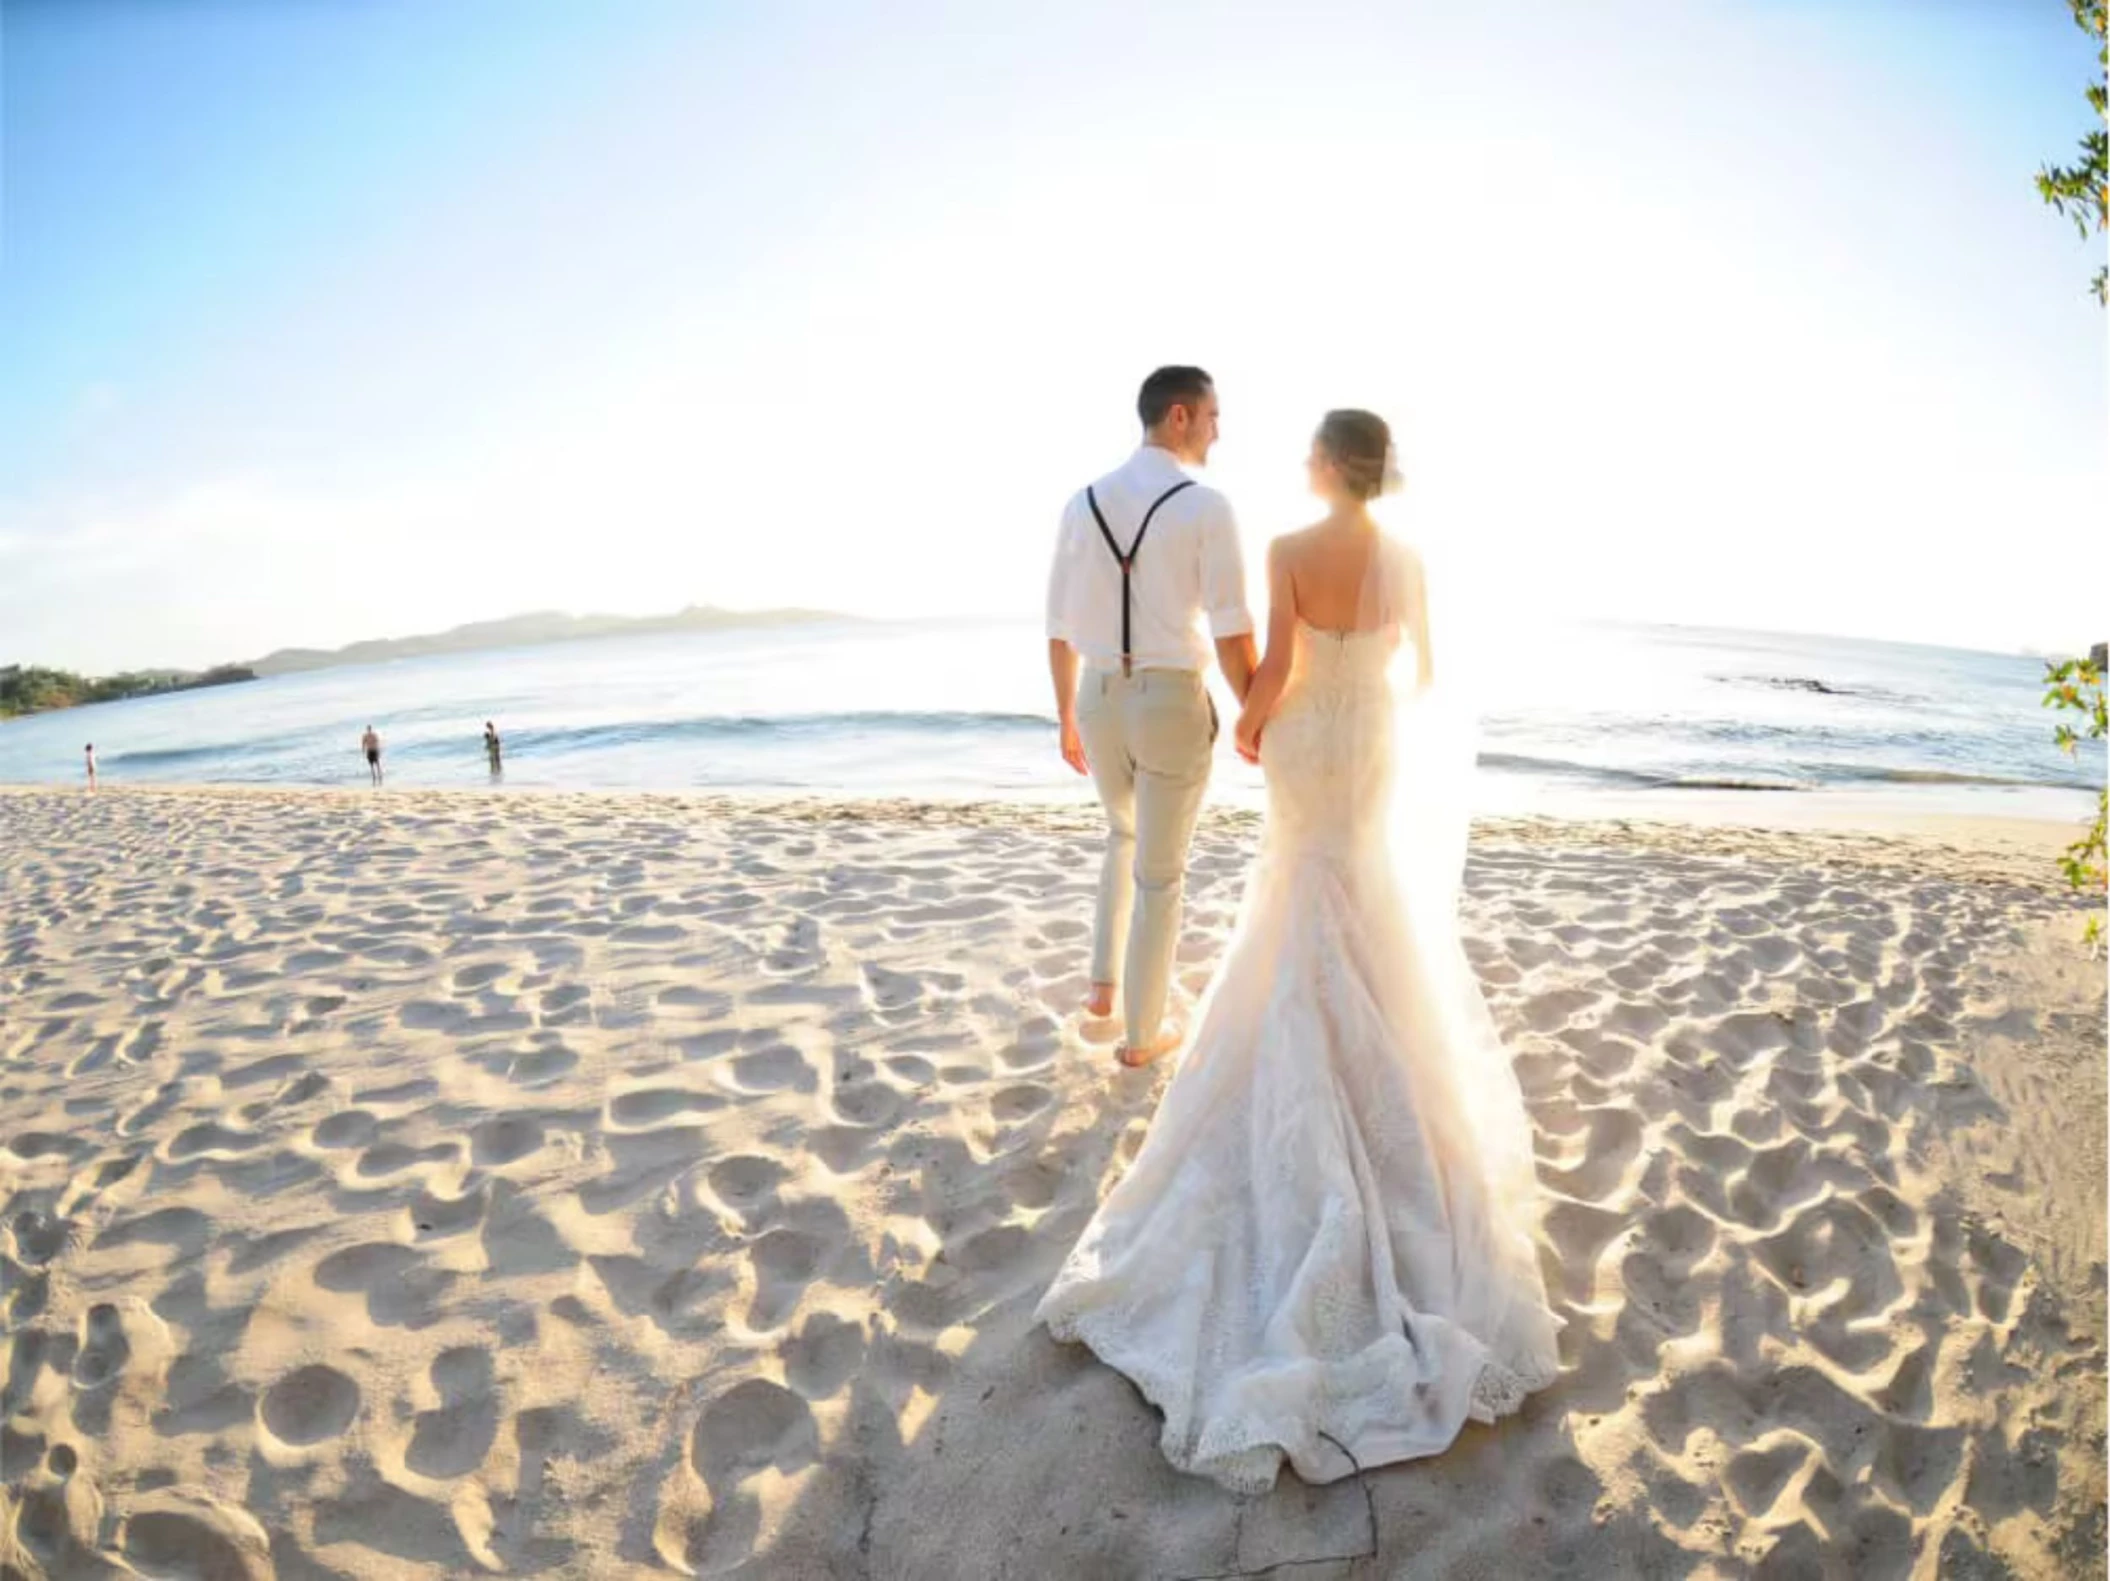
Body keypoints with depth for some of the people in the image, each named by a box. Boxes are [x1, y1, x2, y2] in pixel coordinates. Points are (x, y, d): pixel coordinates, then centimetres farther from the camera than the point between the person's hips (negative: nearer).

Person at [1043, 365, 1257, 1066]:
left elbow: (1061, 629, 7)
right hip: (1173, 706, -4)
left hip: (1100, 700, 5)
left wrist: (1066, 719, 18)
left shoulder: (1082, 504, 4)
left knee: (1125, 835, 32)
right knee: (1160, 872, 11)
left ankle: (1105, 981, 30)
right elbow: (1232, 635, -15)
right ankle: (1142, 1032, 24)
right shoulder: (1207, 506, -12)